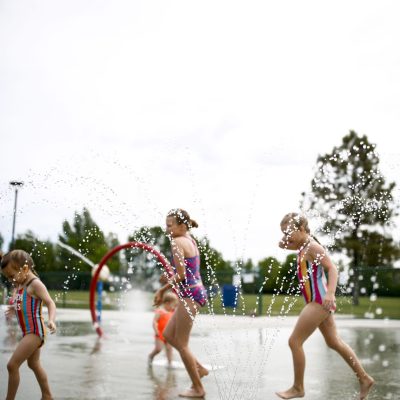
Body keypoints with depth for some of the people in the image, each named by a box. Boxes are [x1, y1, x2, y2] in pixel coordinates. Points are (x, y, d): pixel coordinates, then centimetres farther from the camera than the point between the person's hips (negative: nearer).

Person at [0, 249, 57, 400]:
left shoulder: (35, 284, -17)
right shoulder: (20, 285, 9)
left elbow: (50, 303, -22)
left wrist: (51, 320, -37)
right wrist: (15, 308, 39)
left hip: (34, 331, -10)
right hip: (28, 332, 10)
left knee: (12, 365, -12)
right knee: (34, 364, 22)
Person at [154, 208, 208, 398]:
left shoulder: (177, 242, -15)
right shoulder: (190, 240, 14)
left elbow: (181, 275, -18)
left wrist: (162, 289, -6)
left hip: (189, 295, -10)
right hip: (196, 292, 10)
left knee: (181, 343, 2)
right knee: (168, 335, 18)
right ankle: (199, 368, 22)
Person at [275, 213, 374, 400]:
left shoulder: (312, 246, -15)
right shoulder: (303, 245, 12)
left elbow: (332, 268, -24)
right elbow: (282, 245, 26)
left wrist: (330, 293, -38)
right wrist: (288, 235, 3)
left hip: (319, 302, -10)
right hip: (317, 302, 10)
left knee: (294, 341, -5)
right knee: (334, 342, 17)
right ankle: (364, 378, 25)